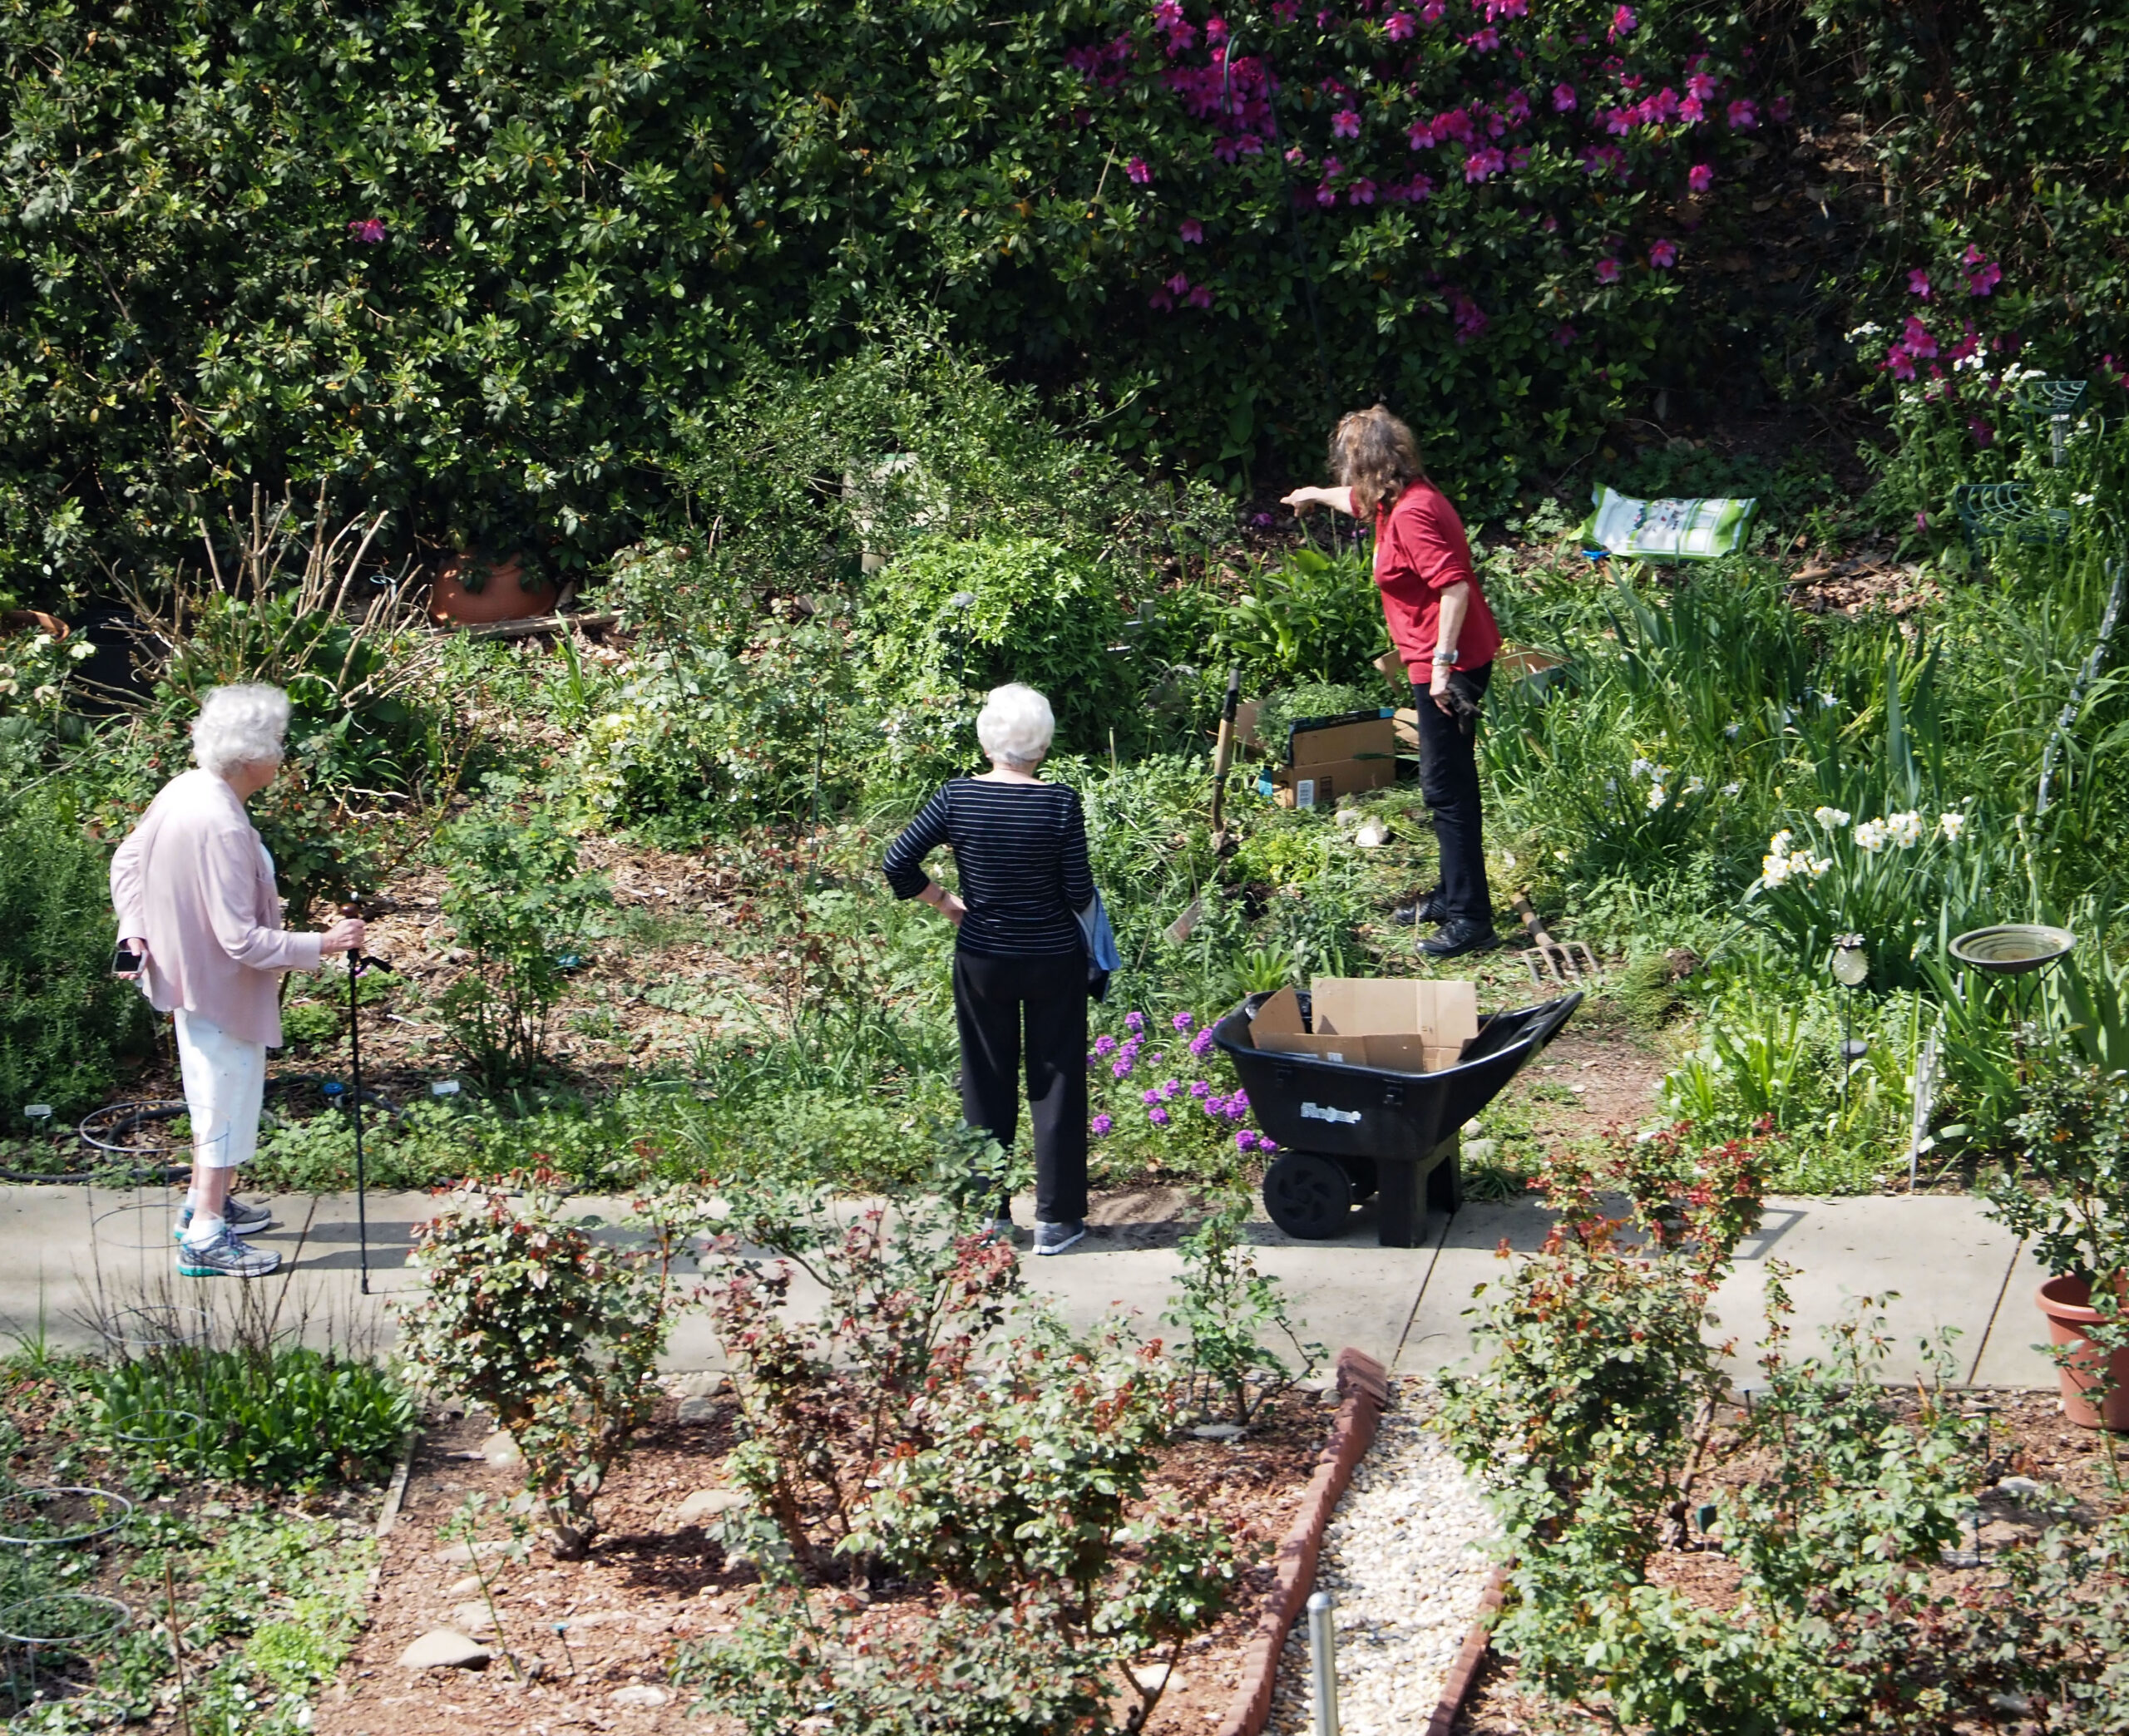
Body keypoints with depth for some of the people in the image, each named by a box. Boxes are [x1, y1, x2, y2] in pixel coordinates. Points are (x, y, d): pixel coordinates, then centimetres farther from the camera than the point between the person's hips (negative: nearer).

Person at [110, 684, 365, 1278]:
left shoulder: (181, 791, -4)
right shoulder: (222, 828, -32)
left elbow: (126, 862, 8)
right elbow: (241, 939, -31)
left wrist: (135, 930, 6)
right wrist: (321, 945, -25)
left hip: (188, 977, 9)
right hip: (223, 987, -9)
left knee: (215, 1095, 26)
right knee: (228, 1102, 5)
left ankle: (207, 1200, 41)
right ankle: (205, 1237, 13)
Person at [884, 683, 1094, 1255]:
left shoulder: (958, 797, -8)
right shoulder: (1060, 803, -15)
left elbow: (898, 862, -9)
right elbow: (1079, 893, -13)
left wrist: (943, 901, 5)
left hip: (982, 960, 2)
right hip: (1052, 959, -2)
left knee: (986, 1082, 14)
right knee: (1056, 1081, 8)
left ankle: (989, 1212, 19)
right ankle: (1056, 1218, 11)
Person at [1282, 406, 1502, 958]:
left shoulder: (1411, 513, -21)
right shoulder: (1395, 500, 11)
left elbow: (1454, 587, -28)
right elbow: (1357, 499, 36)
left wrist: (1443, 662, -28)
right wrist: (1316, 496, 55)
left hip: (1448, 665, -11)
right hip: (1441, 660, 11)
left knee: (1447, 788, -9)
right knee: (1450, 782, 18)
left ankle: (1471, 918, -7)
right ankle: (1452, 896, 28)